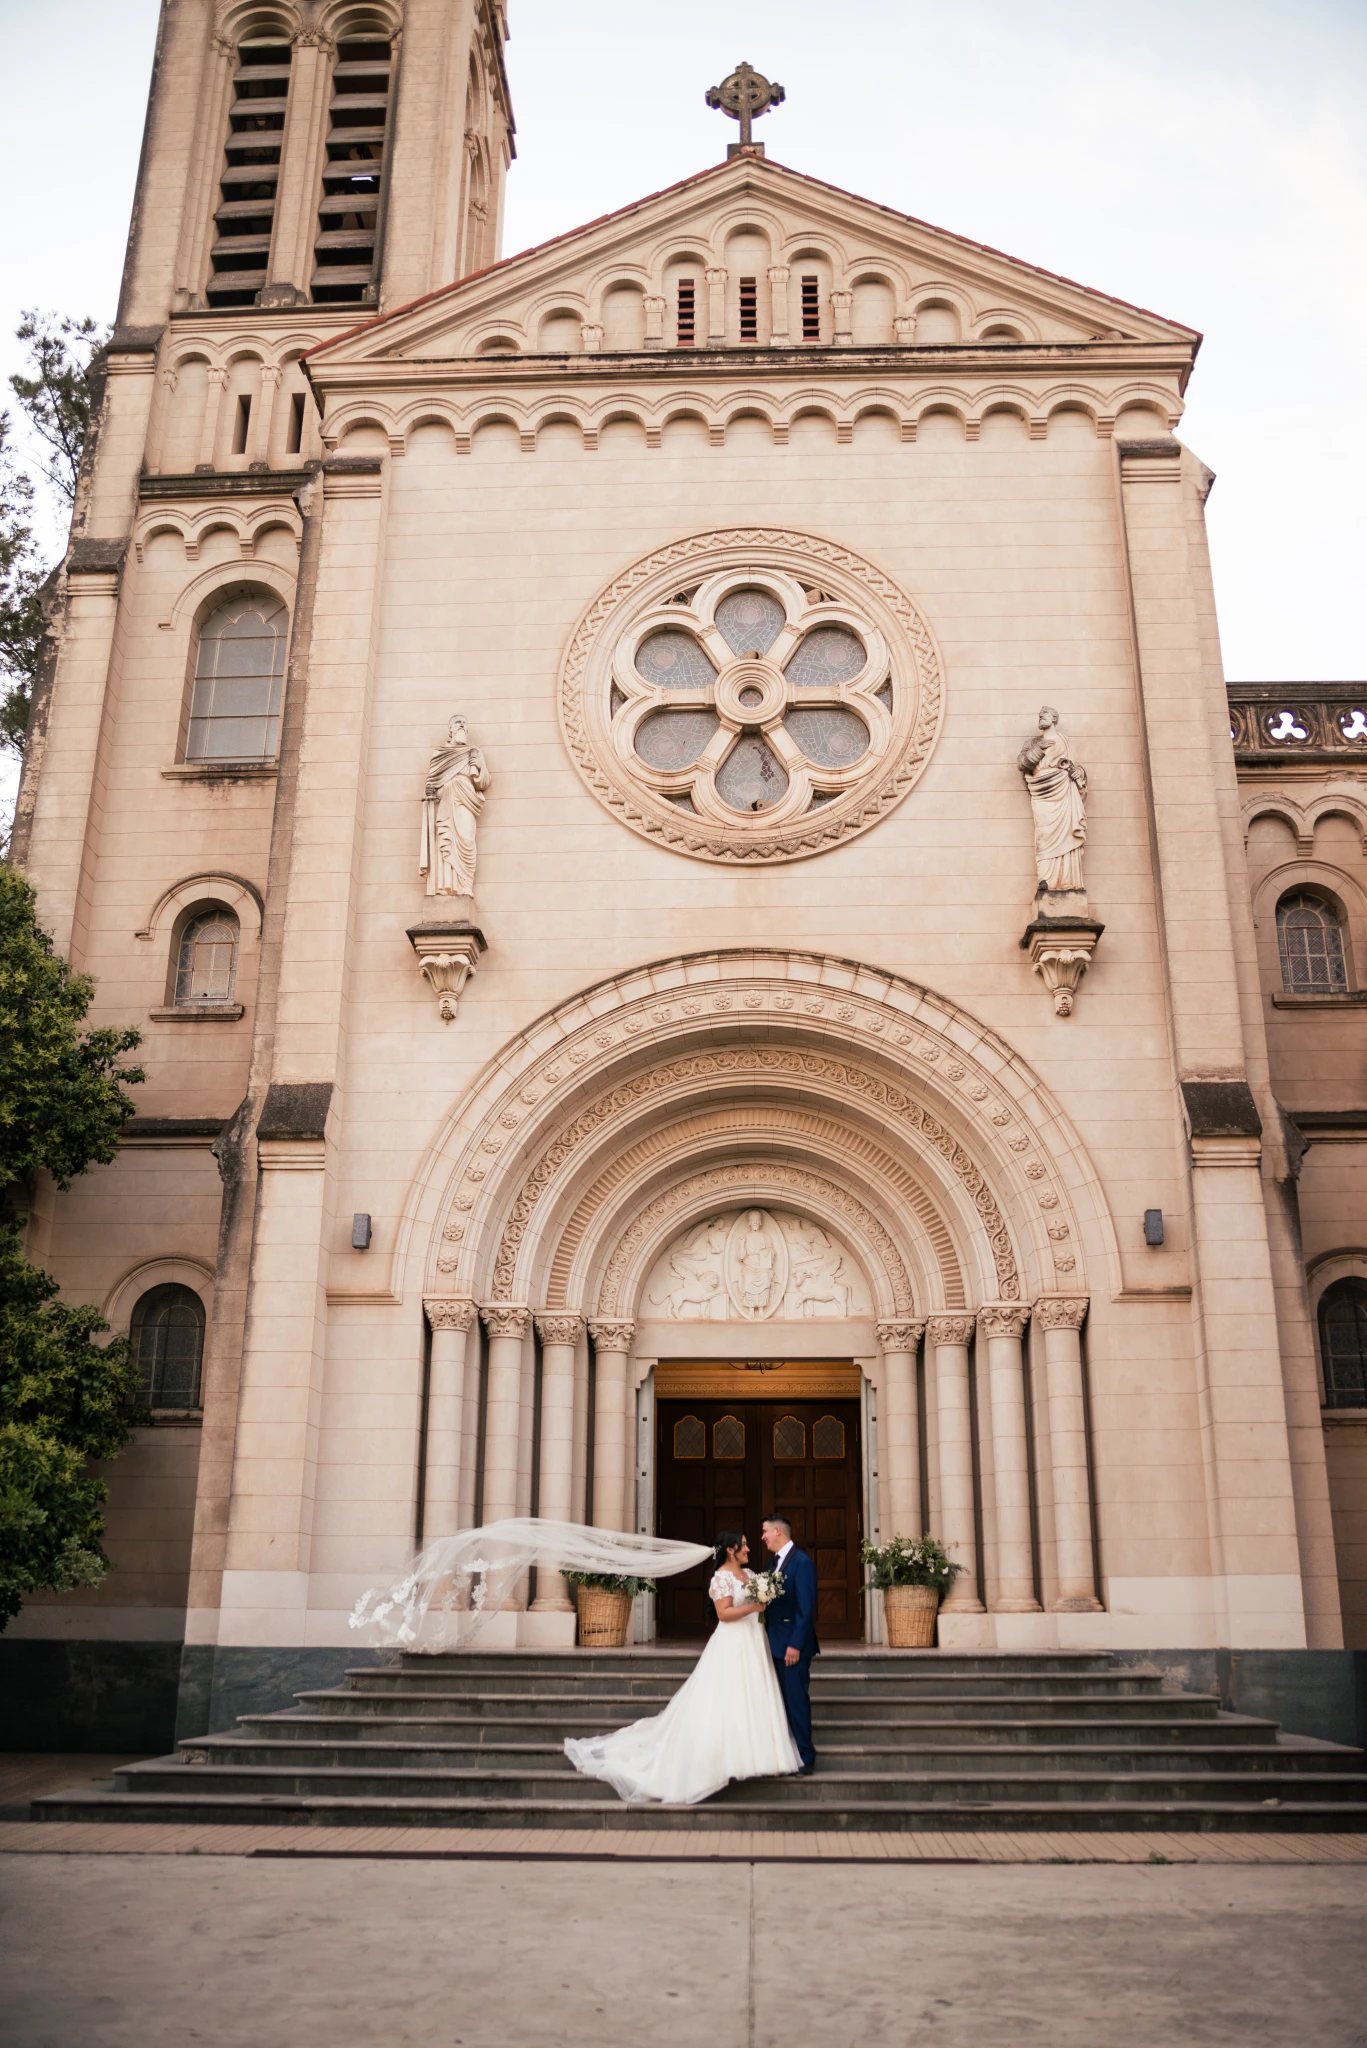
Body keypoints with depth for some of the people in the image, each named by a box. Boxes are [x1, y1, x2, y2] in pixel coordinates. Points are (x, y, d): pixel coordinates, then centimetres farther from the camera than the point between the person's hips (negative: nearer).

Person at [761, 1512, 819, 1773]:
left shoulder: (801, 1561, -14)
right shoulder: (775, 1561, 12)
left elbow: (806, 1607, -18)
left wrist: (795, 1644, -20)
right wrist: (767, 1639, 9)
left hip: (793, 1645, -8)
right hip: (776, 1644, 8)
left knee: (797, 1700, -3)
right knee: (782, 1700, 13)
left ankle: (805, 1758, 5)